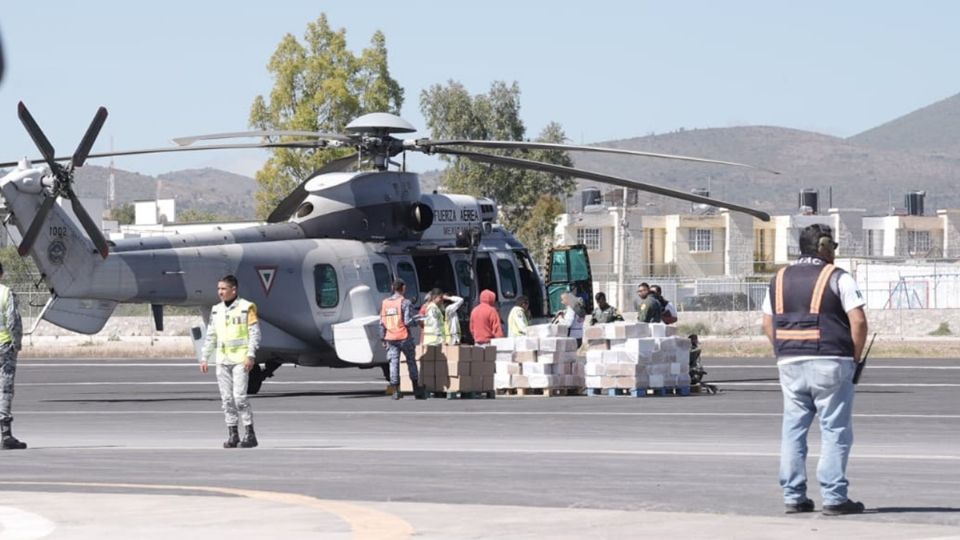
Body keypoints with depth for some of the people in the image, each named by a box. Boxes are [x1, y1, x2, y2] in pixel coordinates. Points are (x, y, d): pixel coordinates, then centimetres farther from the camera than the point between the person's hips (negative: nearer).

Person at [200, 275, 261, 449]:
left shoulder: (246, 308, -3)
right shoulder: (216, 310, 13)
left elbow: (254, 333, -6)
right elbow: (211, 336, 17)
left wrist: (251, 356, -15)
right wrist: (204, 358, 11)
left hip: (240, 359, -6)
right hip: (222, 360, 6)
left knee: (239, 396, -13)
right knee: (226, 398, 3)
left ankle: (250, 434, -6)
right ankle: (233, 435, 9)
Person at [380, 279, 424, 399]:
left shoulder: (385, 303, 7)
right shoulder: (405, 303, -8)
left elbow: (382, 323, 8)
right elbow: (408, 321, -14)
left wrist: (383, 339, 13)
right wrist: (417, 321, 7)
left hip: (390, 338, 4)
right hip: (404, 337, -4)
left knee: (394, 363, 2)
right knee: (411, 362, 7)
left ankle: (395, 391, -2)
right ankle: (417, 389, 9)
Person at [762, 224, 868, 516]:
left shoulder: (779, 279, 13)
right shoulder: (837, 278, -4)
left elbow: (768, 324, 14)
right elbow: (858, 321, -10)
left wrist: (784, 354, 14)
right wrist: (855, 357, 1)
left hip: (789, 363, 5)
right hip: (830, 361, -5)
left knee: (793, 429, 9)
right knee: (835, 430, -1)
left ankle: (793, 496, 8)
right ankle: (834, 498, -3)